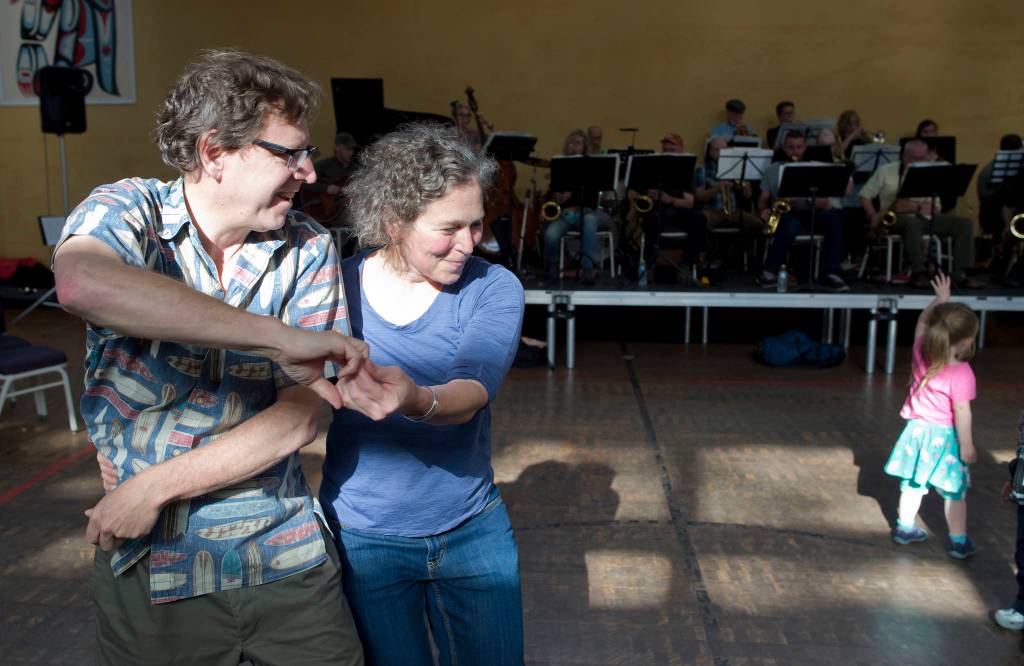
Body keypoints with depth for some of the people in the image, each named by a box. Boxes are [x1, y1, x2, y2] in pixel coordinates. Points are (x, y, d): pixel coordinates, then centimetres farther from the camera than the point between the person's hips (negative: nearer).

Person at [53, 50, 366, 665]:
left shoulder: (309, 249, -5)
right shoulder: (128, 212, -10)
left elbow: (301, 417, -10)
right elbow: (82, 284, -36)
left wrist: (156, 487, -16)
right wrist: (277, 337, -38)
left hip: (289, 556, 2)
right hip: (153, 568, -1)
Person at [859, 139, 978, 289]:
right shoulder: (885, 171, 4)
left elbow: (933, 208, 2)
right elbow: (865, 195, 3)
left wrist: (912, 206, -17)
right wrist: (874, 217, -13)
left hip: (924, 218, 5)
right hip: (897, 219, -5)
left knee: (964, 224, -13)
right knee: (913, 223, -40)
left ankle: (960, 274, -16)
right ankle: (918, 273, -38)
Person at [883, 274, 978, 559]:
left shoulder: (922, 355, -7)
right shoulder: (961, 373, -23)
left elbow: (922, 322, 11)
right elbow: (962, 412, -19)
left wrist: (940, 299, 16)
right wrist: (967, 446, -11)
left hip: (917, 431, 5)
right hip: (944, 437, -5)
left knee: (912, 484, 19)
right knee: (955, 493, 10)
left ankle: (905, 528, 32)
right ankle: (959, 542, 21)